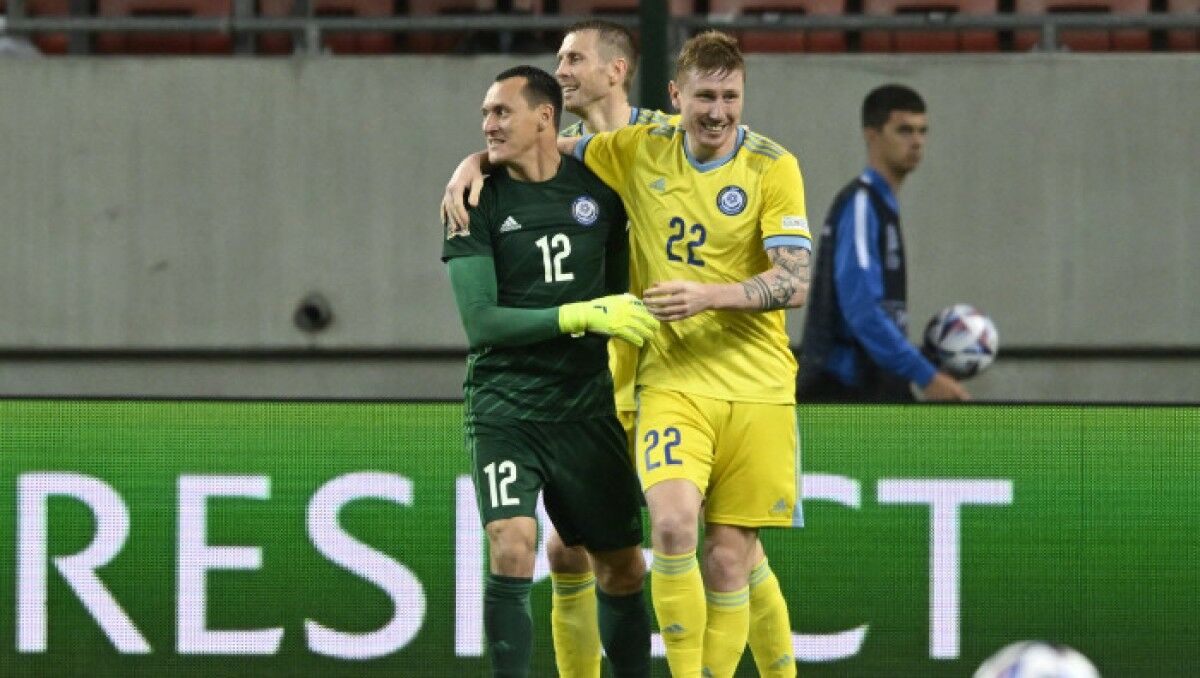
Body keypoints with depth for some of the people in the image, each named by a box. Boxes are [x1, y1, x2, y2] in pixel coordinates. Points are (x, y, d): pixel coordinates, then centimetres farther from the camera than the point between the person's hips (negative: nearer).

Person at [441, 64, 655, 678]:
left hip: (586, 407, 3)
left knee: (623, 570, 8)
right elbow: (480, 322, -13)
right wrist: (582, 315, -20)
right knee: (511, 552, -21)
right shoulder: (479, 203, -4)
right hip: (504, 411, -3)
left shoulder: (598, 189, 4)